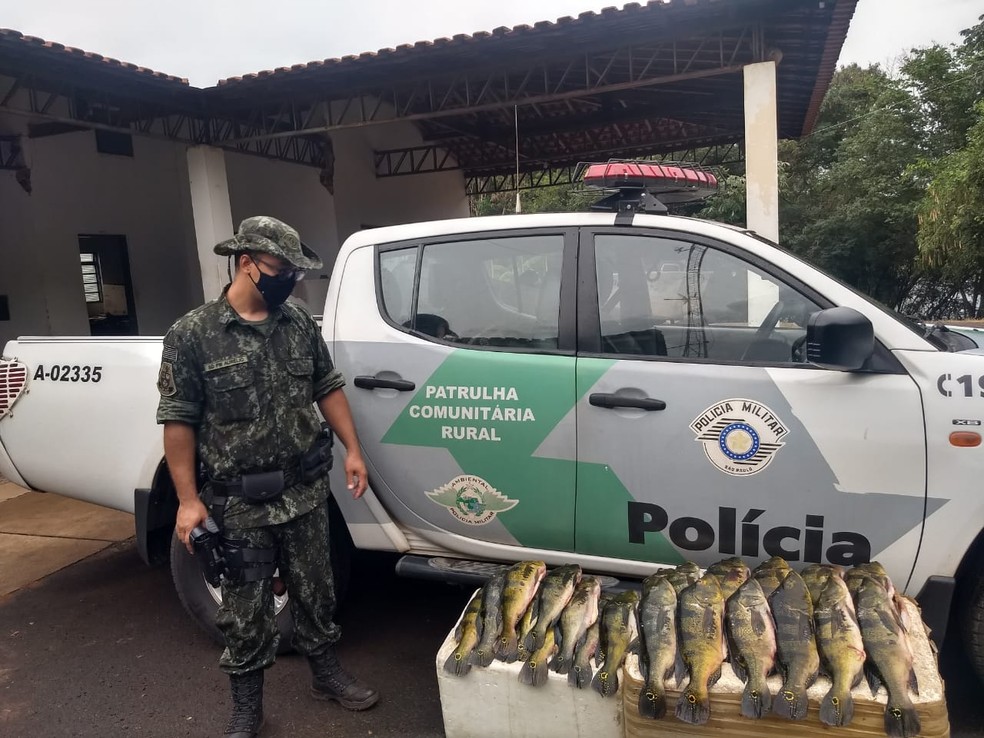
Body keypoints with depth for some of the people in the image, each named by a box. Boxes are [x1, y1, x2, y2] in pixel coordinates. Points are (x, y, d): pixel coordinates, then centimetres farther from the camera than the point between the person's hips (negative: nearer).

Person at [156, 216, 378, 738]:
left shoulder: (299, 323, 2)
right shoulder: (192, 334, -10)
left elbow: (327, 388, 9)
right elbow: (179, 421, -9)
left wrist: (352, 449, 4)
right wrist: (188, 499, -11)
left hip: (306, 492, 4)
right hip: (240, 502, -3)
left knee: (315, 591, 19)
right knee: (245, 610, 11)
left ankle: (326, 674, 40)